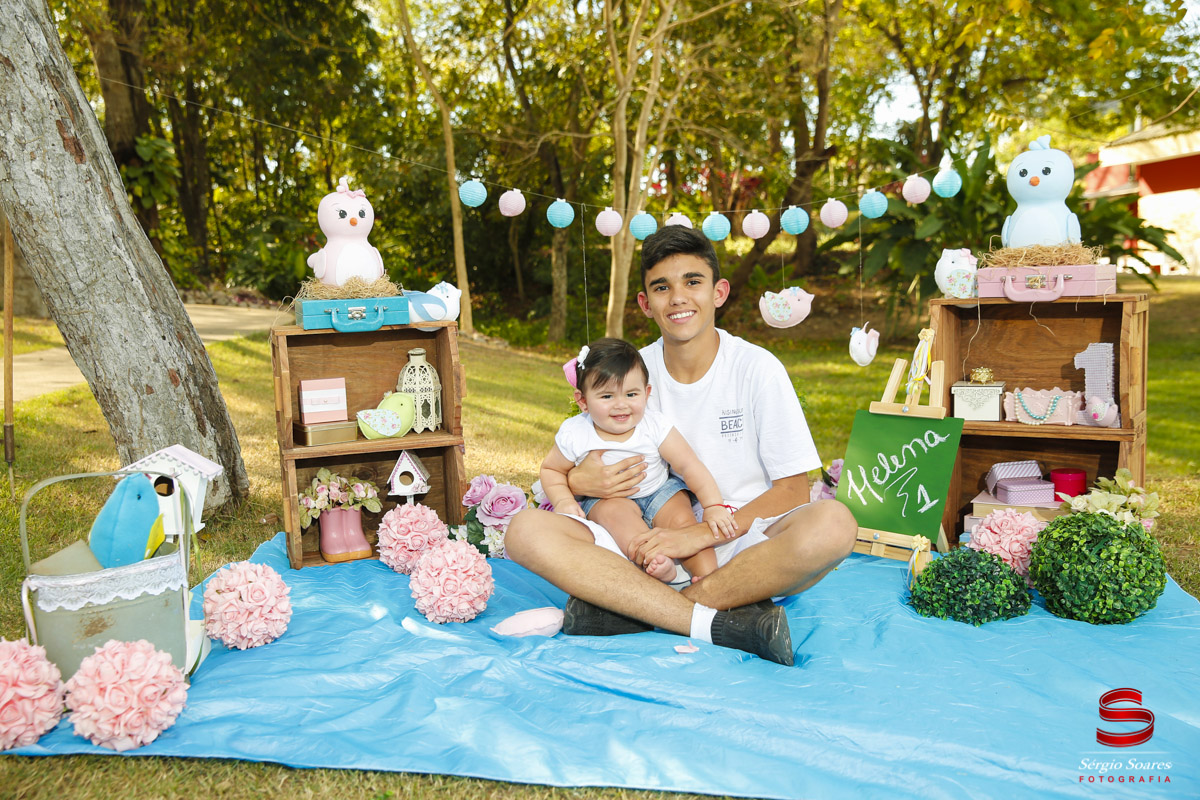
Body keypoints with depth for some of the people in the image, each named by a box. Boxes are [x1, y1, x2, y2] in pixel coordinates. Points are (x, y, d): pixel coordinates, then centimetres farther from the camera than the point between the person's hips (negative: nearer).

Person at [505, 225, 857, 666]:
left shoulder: (757, 368, -4)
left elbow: (792, 490, -6)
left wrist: (702, 533, -18)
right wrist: (578, 480, -13)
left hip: (742, 544, -1)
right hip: (652, 544, 2)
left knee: (832, 523, -34)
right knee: (526, 532, -22)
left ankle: (623, 610, -26)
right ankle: (723, 623, -29)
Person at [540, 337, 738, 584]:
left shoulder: (654, 426, -16)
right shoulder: (574, 434, -17)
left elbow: (689, 465, -15)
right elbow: (551, 469, 0)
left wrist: (714, 506, -24)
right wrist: (563, 501, -19)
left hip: (659, 491, 2)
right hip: (604, 498, -1)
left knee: (682, 519, -24)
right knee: (617, 512, -33)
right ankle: (655, 564, -47)